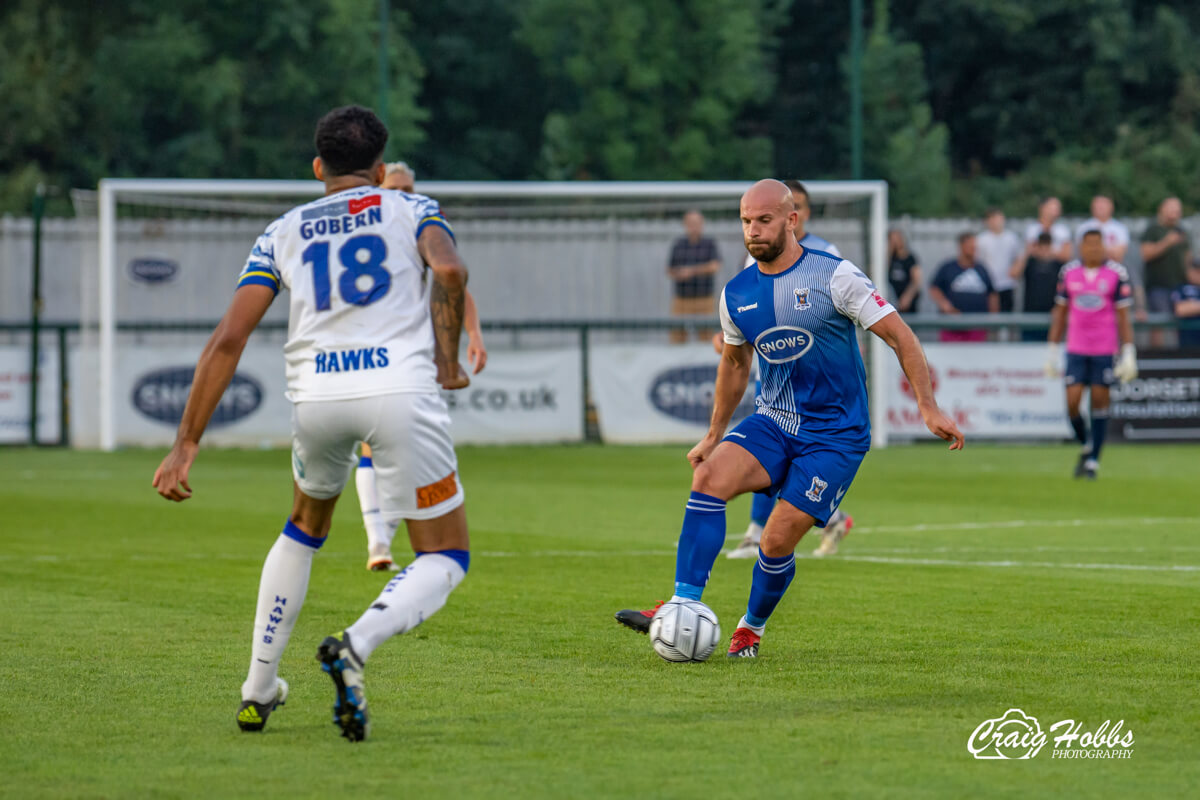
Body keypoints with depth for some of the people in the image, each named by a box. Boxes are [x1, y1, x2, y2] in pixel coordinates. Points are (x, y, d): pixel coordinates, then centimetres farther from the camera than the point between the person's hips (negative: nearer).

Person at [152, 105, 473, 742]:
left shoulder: (283, 232, 20)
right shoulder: (411, 210, 16)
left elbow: (228, 339, 9)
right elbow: (449, 269, -9)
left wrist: (186, 444, 8)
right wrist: (447, 360, 4)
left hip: (315, 395, 3)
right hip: (401, 386, -3)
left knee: (305, 525, 31)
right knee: (446, 558, 8)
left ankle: (257, 689, 29)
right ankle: (355, 646, -20)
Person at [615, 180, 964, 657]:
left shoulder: (835, 277, -12)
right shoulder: (736, 294, 5)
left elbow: (898, 335, -9)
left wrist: (928, 406, -17)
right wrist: (714, 436, 24)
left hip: (836, 434, -4)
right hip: (774, 421, 5)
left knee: (778, 541, -11)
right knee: (709, 478, -23)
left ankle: (752, 628, 16)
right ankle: (684, 607, -25)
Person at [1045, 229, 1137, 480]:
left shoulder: (1116, 274, -3)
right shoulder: (1069, 273, 4)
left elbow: (1123, 316, 0)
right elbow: (1060, 313, 12)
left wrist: (1128, 353, -5)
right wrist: (1053, 351, 10)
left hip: (1104, 349, -2)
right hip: (1076, 348, 2)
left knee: (1100, 402, -1)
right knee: (1072, 403, -5)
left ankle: (1093, 461, 8)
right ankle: (1085, 448, 22)